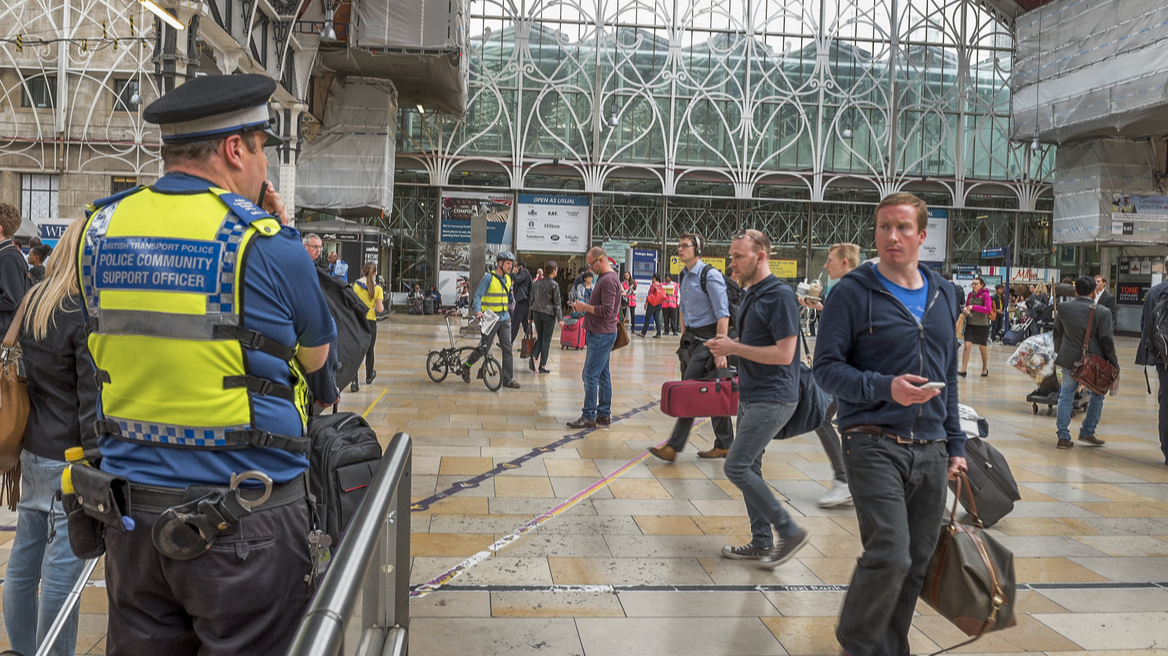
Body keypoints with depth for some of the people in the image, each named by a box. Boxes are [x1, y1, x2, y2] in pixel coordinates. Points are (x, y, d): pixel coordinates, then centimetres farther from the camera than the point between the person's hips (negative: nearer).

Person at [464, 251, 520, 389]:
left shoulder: (508, 279, 10)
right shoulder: (489, 278, -11)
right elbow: (477, 295, -16)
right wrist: (478, 311, -28)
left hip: (505, 319, 6)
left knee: (507, 348, -2)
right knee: (484, 348, 1)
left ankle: (508, 379, 2)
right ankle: (466, 366, 27)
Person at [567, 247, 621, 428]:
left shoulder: (609, 280, -16)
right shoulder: (603, 278, 17)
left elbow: (607, 310, -23)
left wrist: (586, 307, -14)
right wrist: (584, 306, 9)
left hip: (601, 335, -11)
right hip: (599, 334, 11)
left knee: (590, 375, -9)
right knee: (603, 375, 13)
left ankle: (589, 417, -5)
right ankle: (604, 414, 19)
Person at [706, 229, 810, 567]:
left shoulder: (780, 296, -16)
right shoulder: (751, 294, 13)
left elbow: (784, 353, -22)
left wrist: (734, 348, -18)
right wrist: (727, 344, 4)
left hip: (772, 398, -10)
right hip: (751, 395, 10)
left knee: (736, 467, -10)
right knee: (749, 469, 13)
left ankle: (790, 531, 1)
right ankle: (762, 542, 23)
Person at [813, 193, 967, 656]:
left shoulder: (944, 294, 14)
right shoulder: (854, 292, -4)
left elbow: (949, 376, 20)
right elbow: (826, 367, -7)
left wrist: (955, 444, 17)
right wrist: (884, 387, -21)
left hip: (930, 452, 6)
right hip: (875, 446, -6)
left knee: (916, 564, 10)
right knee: (889, 556, -15)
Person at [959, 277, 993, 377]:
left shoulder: (985, 295, -8)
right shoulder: (970, 294, 6)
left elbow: (988, 309, -18)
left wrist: (973, 307, -23)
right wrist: (965, 309, -4)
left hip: (982, 325, -3)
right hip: (970, 324, 3)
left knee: (982, 348, 10)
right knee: (967, 346, -9)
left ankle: (985, 368, 29)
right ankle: (963, 370, -12)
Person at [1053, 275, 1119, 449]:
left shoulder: (1063, 308, -4)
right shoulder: (1103, 312, -14)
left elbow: (1057, 334, 8)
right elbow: (1107, 342, -11)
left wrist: (1059, 354, 23)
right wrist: (1114, 368, -3)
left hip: (1069, 360, 2)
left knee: (1066, 397, 10)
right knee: (1097, 396, 19)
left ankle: (1063, 437, 7)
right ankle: (1087, 432, 22)